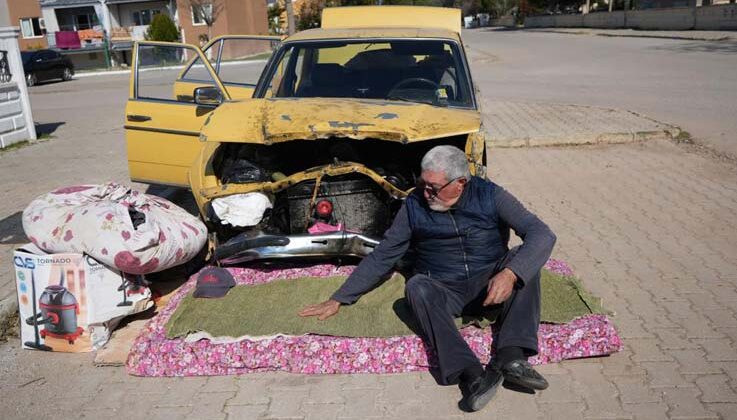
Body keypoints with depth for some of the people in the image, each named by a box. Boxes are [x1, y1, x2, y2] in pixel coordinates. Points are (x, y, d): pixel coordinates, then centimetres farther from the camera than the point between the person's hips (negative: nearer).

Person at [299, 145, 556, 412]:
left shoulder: (489, 195, -7)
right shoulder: (414, 205, -4)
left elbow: (542, 234, -16)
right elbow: (381, 257, 1)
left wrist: (510, 273, -34)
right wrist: (338, 299, -1)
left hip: (488, 285, 0)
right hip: (443, 292, 0)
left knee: (525, 259, -25)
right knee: (416, 287, -32)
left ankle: (511, 357, -36)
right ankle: (471, 374, -46)